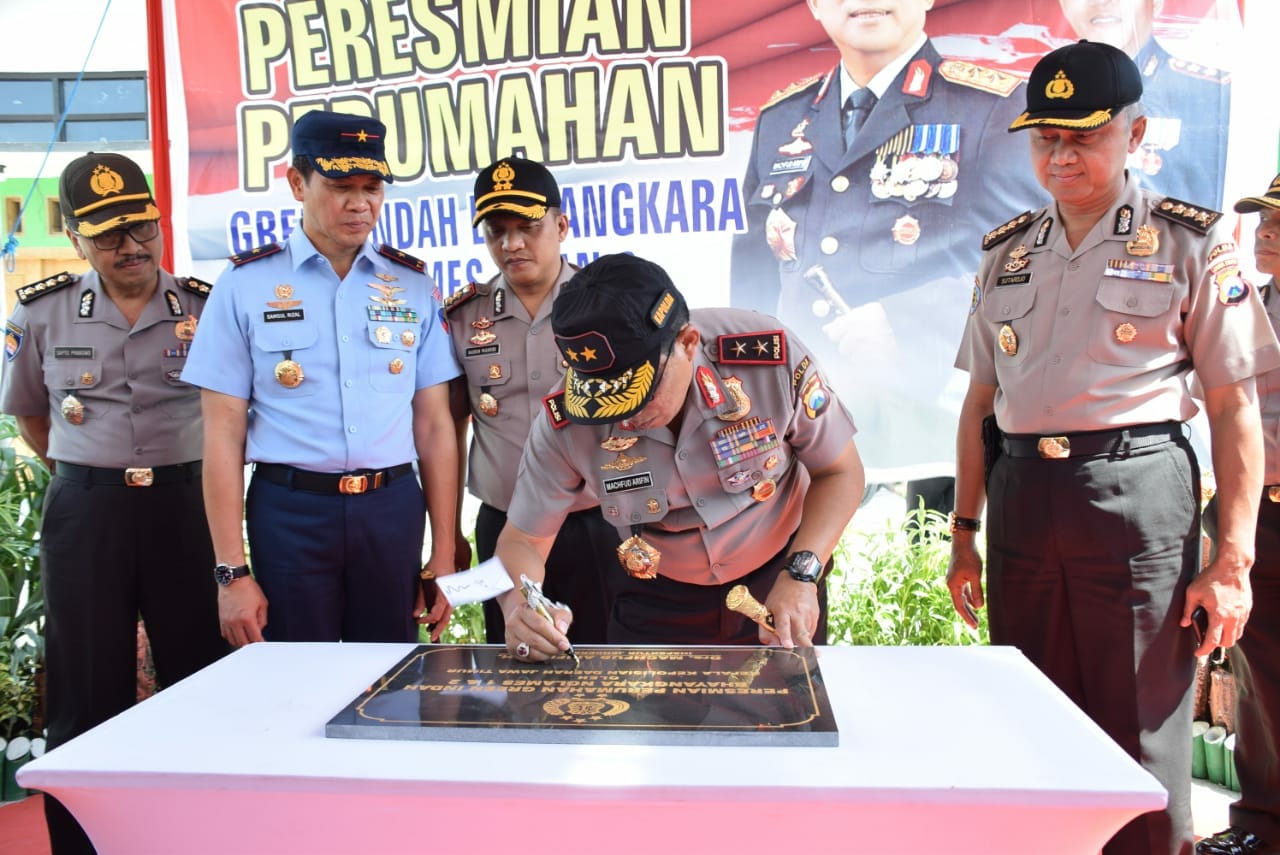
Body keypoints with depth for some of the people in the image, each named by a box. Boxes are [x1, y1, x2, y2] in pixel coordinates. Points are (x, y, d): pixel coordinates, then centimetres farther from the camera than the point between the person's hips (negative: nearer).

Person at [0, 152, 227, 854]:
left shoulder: (206, 307, 0)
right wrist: (82, 476, 10)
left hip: (186, 503, 0)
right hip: (84, 512, 1)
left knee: (202, 686, 5)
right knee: (86, 697, 7)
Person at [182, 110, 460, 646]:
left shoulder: (411, 285, 6)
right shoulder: (246, 284, 0)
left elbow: (434, 425, 5)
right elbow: (223, 435, -1)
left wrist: (444, 555, 2)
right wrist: (231, 571, -5)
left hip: (393, 509, 2)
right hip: (290, 513, -1)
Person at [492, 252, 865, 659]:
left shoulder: (769, 357, -29)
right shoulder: (565, 423, -26)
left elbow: (840, 472, -14)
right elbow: (523, 540, -13)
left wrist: (801, 575, -26)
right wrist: (519, 607, -35)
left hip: (777, 580, 1)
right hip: (656, 603, 0)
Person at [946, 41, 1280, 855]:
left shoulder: (1192, 243, 1)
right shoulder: (1008, 253, 13)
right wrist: (965, 534, 12)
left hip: (1138, 501, -4)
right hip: (1022, 500, 4)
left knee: (1141, 732, 1)